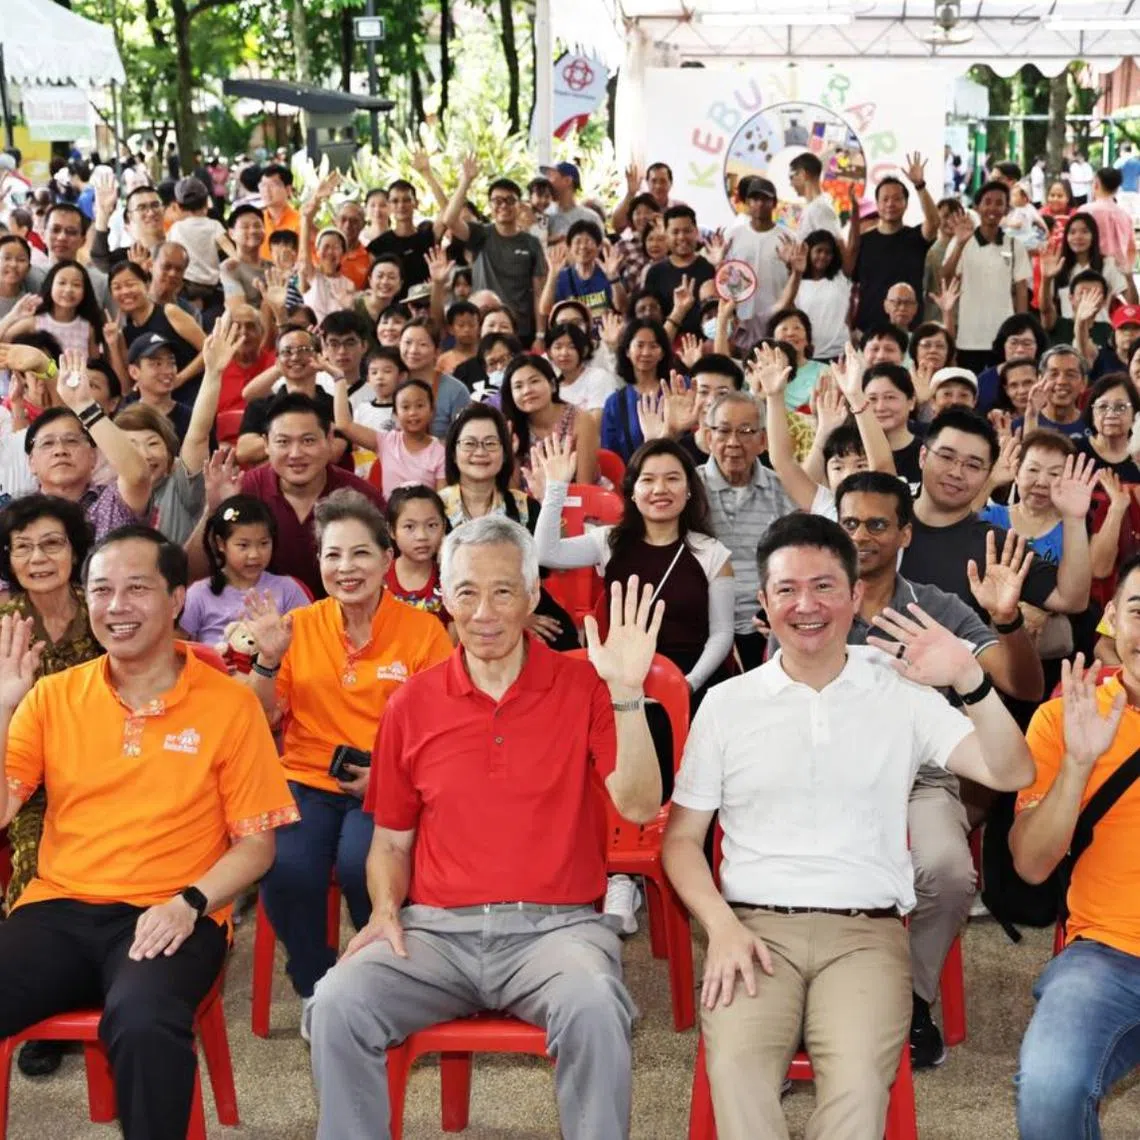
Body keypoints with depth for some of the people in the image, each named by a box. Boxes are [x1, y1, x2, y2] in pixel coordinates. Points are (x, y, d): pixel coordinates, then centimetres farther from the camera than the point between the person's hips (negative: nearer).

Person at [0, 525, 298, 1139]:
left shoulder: (228, 704, 2)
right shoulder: (53, 696, 10)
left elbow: (256, 843, 3)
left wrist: (190, 903, -14)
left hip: (169, 919, -2)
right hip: (59, 909, 3)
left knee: (143, 1025, -35)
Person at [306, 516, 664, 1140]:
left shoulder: (582, 686, 2)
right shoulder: (413, 703, 9)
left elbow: (639, 805, -9)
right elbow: (391, 840, 17)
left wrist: (626, 692, -18)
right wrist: (385, 908, -3)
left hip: (555, 925, -2)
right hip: (436, 929, 2)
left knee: (595, 1008, -33)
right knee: (337, 1005, -24)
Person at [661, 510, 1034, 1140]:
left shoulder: (900, 694, 8)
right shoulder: (726, 703, 9)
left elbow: (1011, 774, -1)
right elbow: (681, 835, 11)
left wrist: (970, 681, -18)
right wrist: (721, 925, -6)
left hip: (866, 929, 0)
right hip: (754, 927, 0)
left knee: (858, 1084, -28)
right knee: (735, 1069, -30)